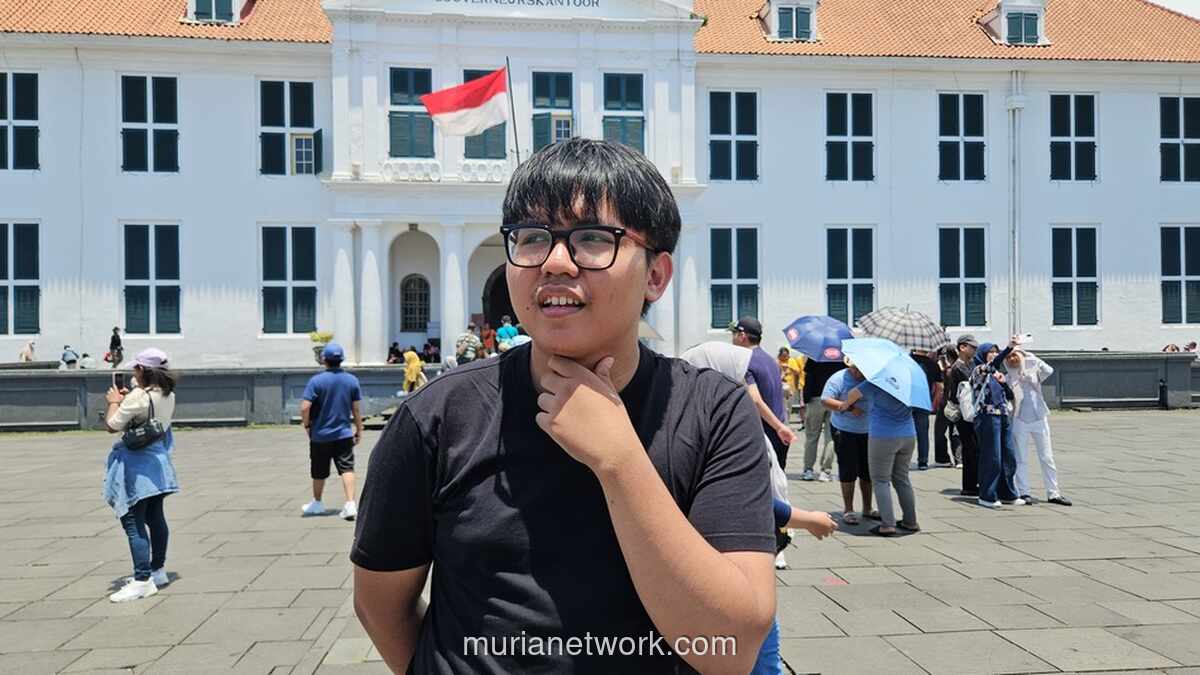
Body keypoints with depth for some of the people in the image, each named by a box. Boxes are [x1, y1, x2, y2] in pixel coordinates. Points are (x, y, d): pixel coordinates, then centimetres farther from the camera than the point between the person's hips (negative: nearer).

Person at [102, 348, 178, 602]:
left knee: (133, 523, -5)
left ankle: (142, 580, -6)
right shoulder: (168, 395, 5)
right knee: (155, 517, 18)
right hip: (158, 461, 9)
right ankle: (158, 570, 28)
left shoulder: (138, 396, -20)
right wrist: (127, 399, 12)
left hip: (136, 465, -9)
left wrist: (114, 402, 2)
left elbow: (112, 425, -13)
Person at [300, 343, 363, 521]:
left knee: (319, 472, 14)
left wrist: (307, 425, 0)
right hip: (344, 434, 1)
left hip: (320, 435, -1)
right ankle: (350, 504, -13)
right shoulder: (352, 380, -2)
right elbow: (357, 409, 1)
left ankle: (317, 503, 32)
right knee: (347, 469, 0)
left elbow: (304, 407, -17)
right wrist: (359, 430, 11)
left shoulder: (316, 380, -12)